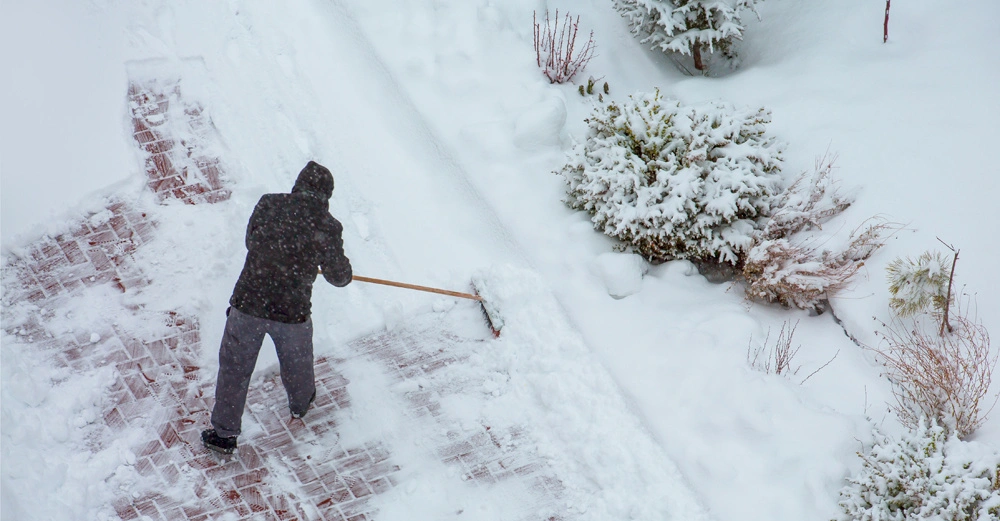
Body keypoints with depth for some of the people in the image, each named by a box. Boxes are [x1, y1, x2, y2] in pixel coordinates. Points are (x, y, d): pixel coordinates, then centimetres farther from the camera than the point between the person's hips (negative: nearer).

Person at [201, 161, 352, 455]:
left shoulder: (268, 205, -6)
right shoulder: (329, 227, -11)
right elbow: (339, 277, 1)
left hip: (247, 302, 1)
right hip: (292, 311, -1)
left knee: (234, 368, 16)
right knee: (297, 361, 28)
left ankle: (224, 434, 25)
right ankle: (300, 403, 56)